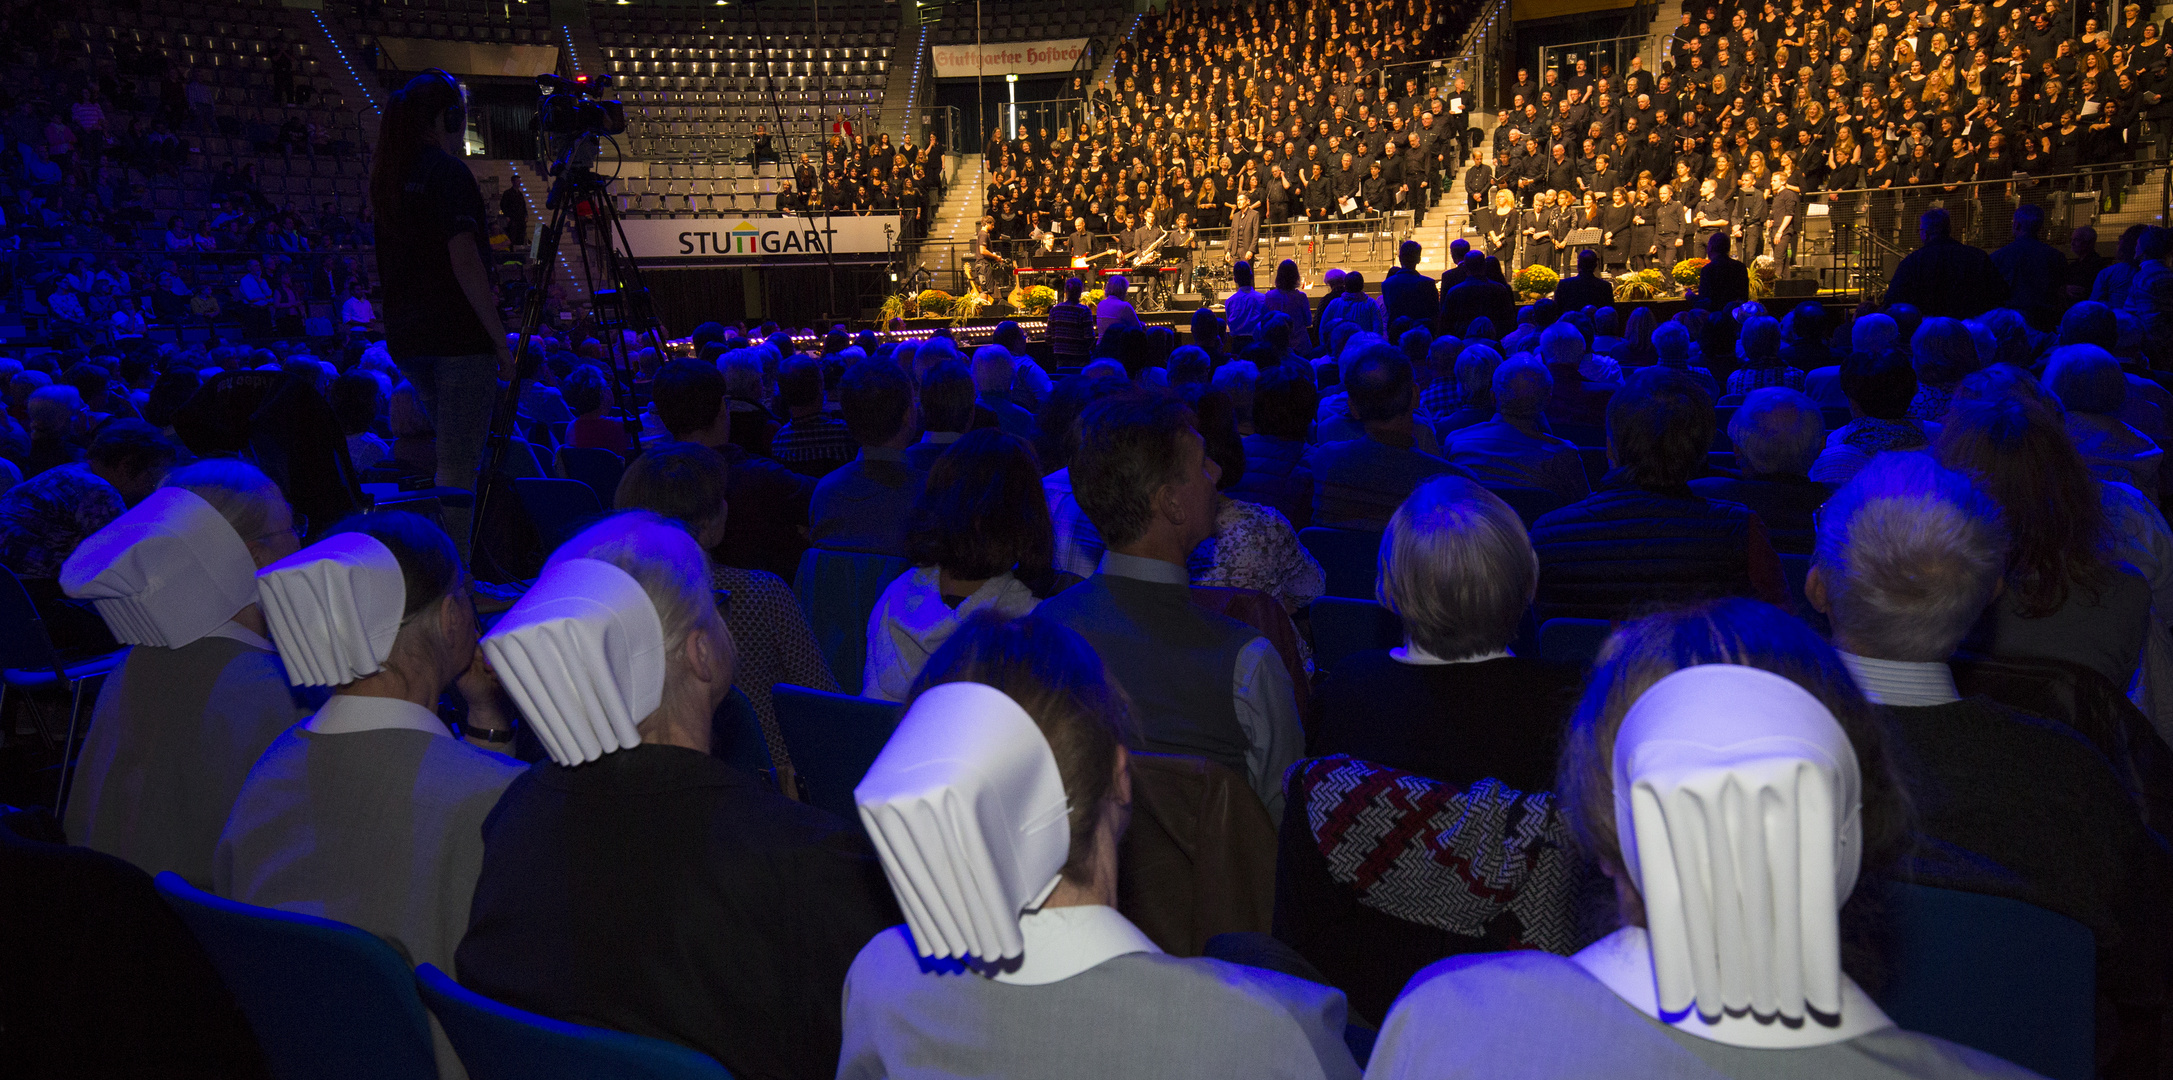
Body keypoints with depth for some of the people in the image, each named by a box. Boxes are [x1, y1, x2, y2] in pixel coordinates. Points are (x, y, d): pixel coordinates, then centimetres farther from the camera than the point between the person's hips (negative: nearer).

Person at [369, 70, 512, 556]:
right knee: (459, 463, -5)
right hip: (459, 332, -8)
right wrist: (500, 338, -16)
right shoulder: (448, 171, -11)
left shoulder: (388, 177, 13)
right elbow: (464, 262, -18)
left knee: (452, 455, 18)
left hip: (405, 333, 8)